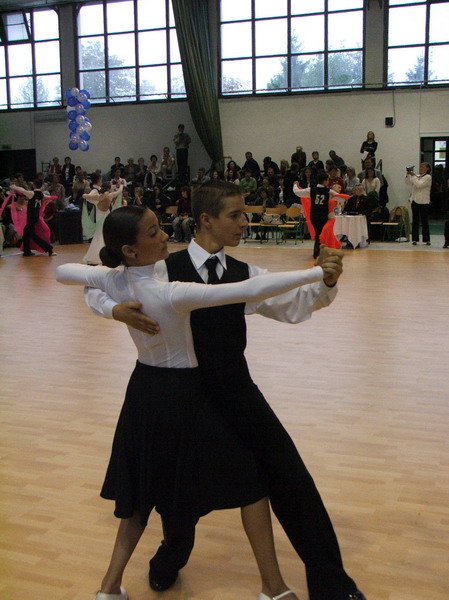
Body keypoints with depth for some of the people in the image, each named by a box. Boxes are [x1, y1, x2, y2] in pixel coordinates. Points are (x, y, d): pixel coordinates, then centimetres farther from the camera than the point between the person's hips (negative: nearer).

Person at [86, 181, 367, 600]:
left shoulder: (243, 275, -1)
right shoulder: (165, 270, -11)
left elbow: (295, 305, -7)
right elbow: (96, 290, -4)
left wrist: (326, 282, -26)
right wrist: (118, 309, -26)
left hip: (239, 395, 2)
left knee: (291, 480, 2)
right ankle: (172, 554, 53)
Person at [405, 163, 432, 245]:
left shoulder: (428, 177, -4)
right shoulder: (417, 176, 14)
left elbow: (419, 184, -18)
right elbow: (408, 183, 11)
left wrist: (413, 176, -15)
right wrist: (408, 175, -3)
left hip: (424, 202, -5)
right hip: (415, 201, 5)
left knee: (424, 221, -1)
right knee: (415, 221, 5)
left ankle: (426, 240, 4)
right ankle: (415, 239, 8)